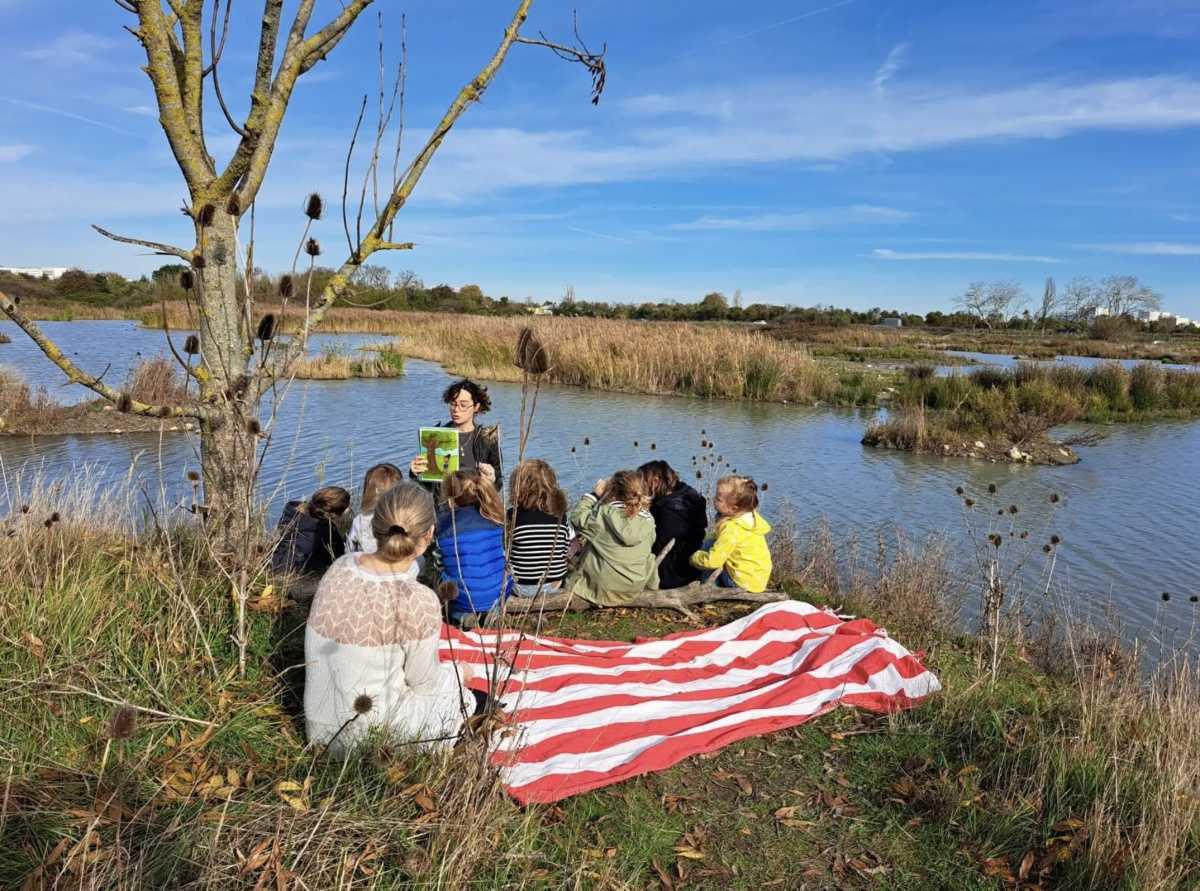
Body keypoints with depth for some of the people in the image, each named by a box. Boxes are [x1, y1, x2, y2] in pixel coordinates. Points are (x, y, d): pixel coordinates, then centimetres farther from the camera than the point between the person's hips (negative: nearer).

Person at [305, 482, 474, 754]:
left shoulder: (340, 566, -10)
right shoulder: (418, 602, -28)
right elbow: (423, 680, -13)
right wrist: (458, 672, 9)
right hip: (370, 739, -6)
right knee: (461, 695, 20)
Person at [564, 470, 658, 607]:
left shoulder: (604, 514, -21)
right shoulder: (648, 521, -10)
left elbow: (576, 518, -8)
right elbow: (650, 544, 6)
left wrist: (594, 495, -3)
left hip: (604, 585, -1)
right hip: (636, 587, 2)